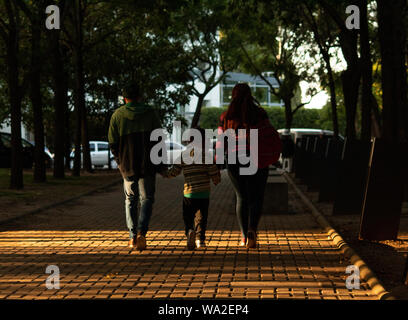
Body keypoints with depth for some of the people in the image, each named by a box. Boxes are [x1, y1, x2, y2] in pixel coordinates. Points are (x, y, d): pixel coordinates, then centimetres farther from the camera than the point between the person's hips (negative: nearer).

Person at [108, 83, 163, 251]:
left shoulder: (117, 115, 1)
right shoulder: (150, 113, -1)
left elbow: (113, 143, 2)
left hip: (127, 165, 1)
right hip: (147, 165, -1)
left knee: (130, 200, 14)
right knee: (146, 199, 7)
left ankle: (133, 237, 10)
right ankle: (141, 232, -13)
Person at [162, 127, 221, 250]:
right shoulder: (205, 154, -3)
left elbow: (174, 172, 6)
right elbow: (214, 171, -5)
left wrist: (164, 173, 26)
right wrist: (216, 181, 17)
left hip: (189, 192, 0)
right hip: (204, 193, 0)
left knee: (188, 216, 8)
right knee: (201, 217, 15)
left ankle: (189, 232, -20)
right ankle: (200, 238, 9)